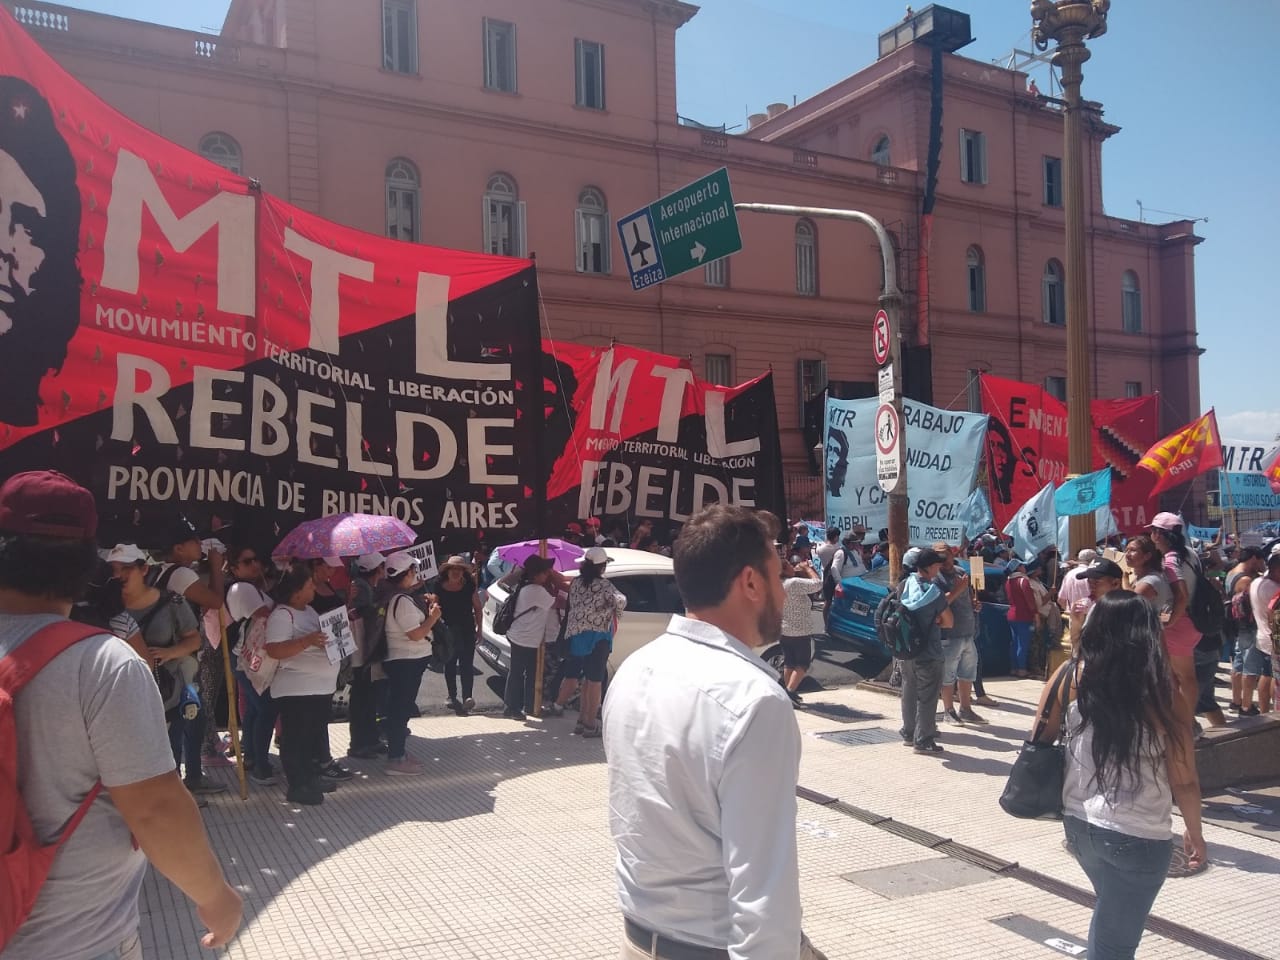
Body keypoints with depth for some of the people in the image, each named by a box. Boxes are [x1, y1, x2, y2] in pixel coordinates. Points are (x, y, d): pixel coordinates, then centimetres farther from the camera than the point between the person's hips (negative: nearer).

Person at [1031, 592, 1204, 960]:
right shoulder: (1162, 691, -16)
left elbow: (1039, 742, 2)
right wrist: (1195, 833, 8)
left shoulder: (1071, 675, -8)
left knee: (1111, 913, 30)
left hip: (1079, 822, 4)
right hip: (1139, 836, -4)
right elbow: (1184, 781, -9)